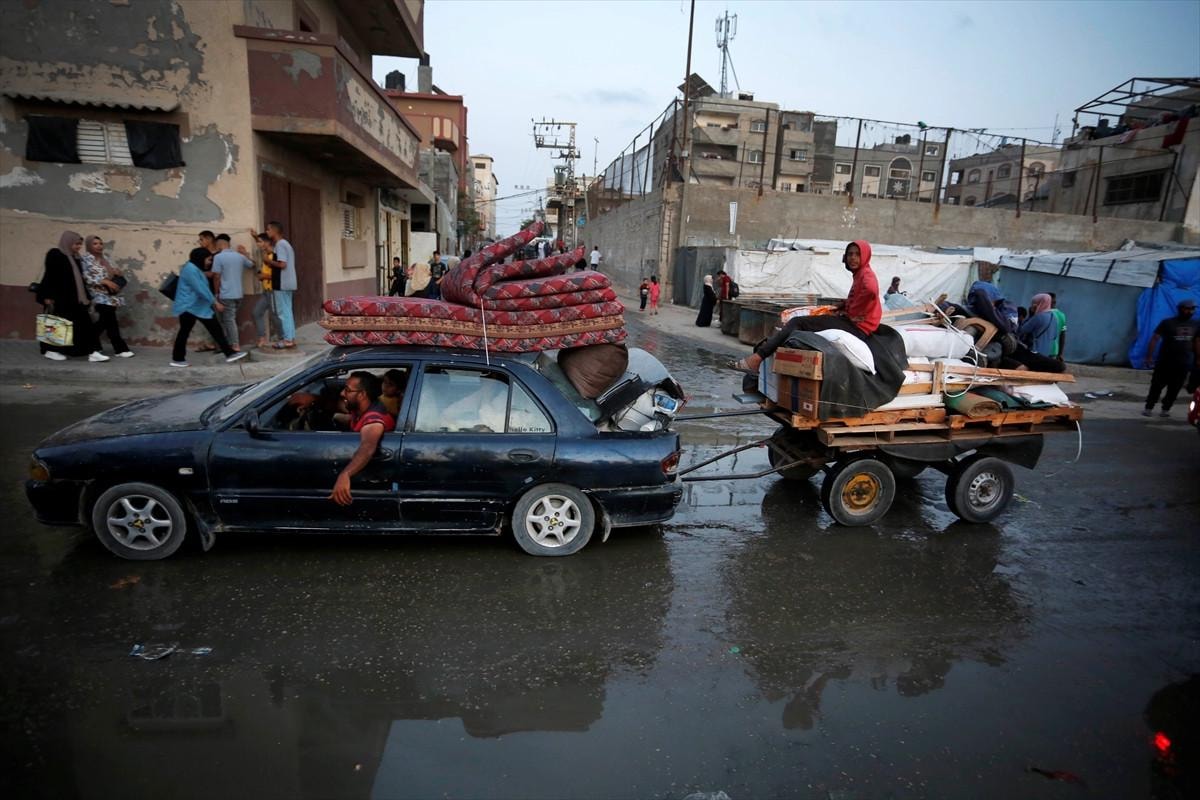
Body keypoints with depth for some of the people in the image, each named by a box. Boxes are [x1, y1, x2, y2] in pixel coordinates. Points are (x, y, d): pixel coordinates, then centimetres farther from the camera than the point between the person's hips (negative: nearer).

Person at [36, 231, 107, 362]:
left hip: (73, 298, 7)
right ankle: (51, 350, 16)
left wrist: (86, 297, 14)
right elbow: (50, 276, -13)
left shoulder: (74, 258, 14)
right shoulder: (54, 255, -7)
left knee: (85, 323, -2)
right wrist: (48, 297, -18)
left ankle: (93, 352, -6)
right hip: (59, 298, -7)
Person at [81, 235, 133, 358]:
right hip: (99, 296, -7)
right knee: (111, 321, -11)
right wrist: (105, 281, -20)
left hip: (109, 295, 7)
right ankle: (121, 349, -10)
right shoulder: (86, 259, -5)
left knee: (104, 322, 8)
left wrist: (116, 272, 0)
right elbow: (86, 278, -13)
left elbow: (110, 274, 22)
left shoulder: (104, 259, 17)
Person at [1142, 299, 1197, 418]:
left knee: (1174, 389, 6)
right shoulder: (1167, 323, -6)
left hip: (1183, 364, 4)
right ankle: (1148, 408, 8)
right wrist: (1149, 356, -15)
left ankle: (1165, 409, 15)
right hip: (1165, 362, -4)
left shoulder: (1195, 325, 7)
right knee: (1157, 386, 1)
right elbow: (1154, 339, -9)